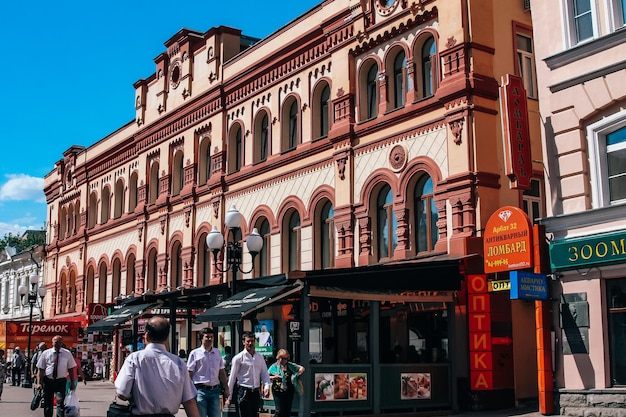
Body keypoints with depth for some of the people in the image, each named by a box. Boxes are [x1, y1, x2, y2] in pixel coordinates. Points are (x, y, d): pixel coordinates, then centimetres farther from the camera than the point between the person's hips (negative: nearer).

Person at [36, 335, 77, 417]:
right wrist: (39, 383, -10)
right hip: (48, 381, 1)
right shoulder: (45, 353, 0)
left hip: (61, 381, -1)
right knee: (48, 403, 9)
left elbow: (70, 369, 3)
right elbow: (40, 369, -2)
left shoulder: (67, 353, 1)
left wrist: (72, 383, 0)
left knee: (61, 402, -13)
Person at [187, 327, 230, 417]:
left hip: (215, 390, 4)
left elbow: (222, 372, 17)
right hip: (200, 390, -4)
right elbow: (189, 374, -2)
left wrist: (226, 388, 13)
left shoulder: (217, 352, 13)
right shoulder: (195, 353, 0)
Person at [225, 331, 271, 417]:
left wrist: (266, 386, -11)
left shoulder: (260, 357, 10)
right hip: (244, 392, -5)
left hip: (256, 393, 5)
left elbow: (265, 374, 9)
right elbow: (232, 378, -2)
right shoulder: (238, 358, -4)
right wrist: (229, 398, -2)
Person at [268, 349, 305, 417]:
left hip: (289, 392, 3)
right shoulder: (274, 366, 0)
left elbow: (302, 368, 14)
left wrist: (298, 374, -4)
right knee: (279, 411, -8)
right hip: (278, 392, -3)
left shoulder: (290, 365, 6)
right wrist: (273, 377, -17)